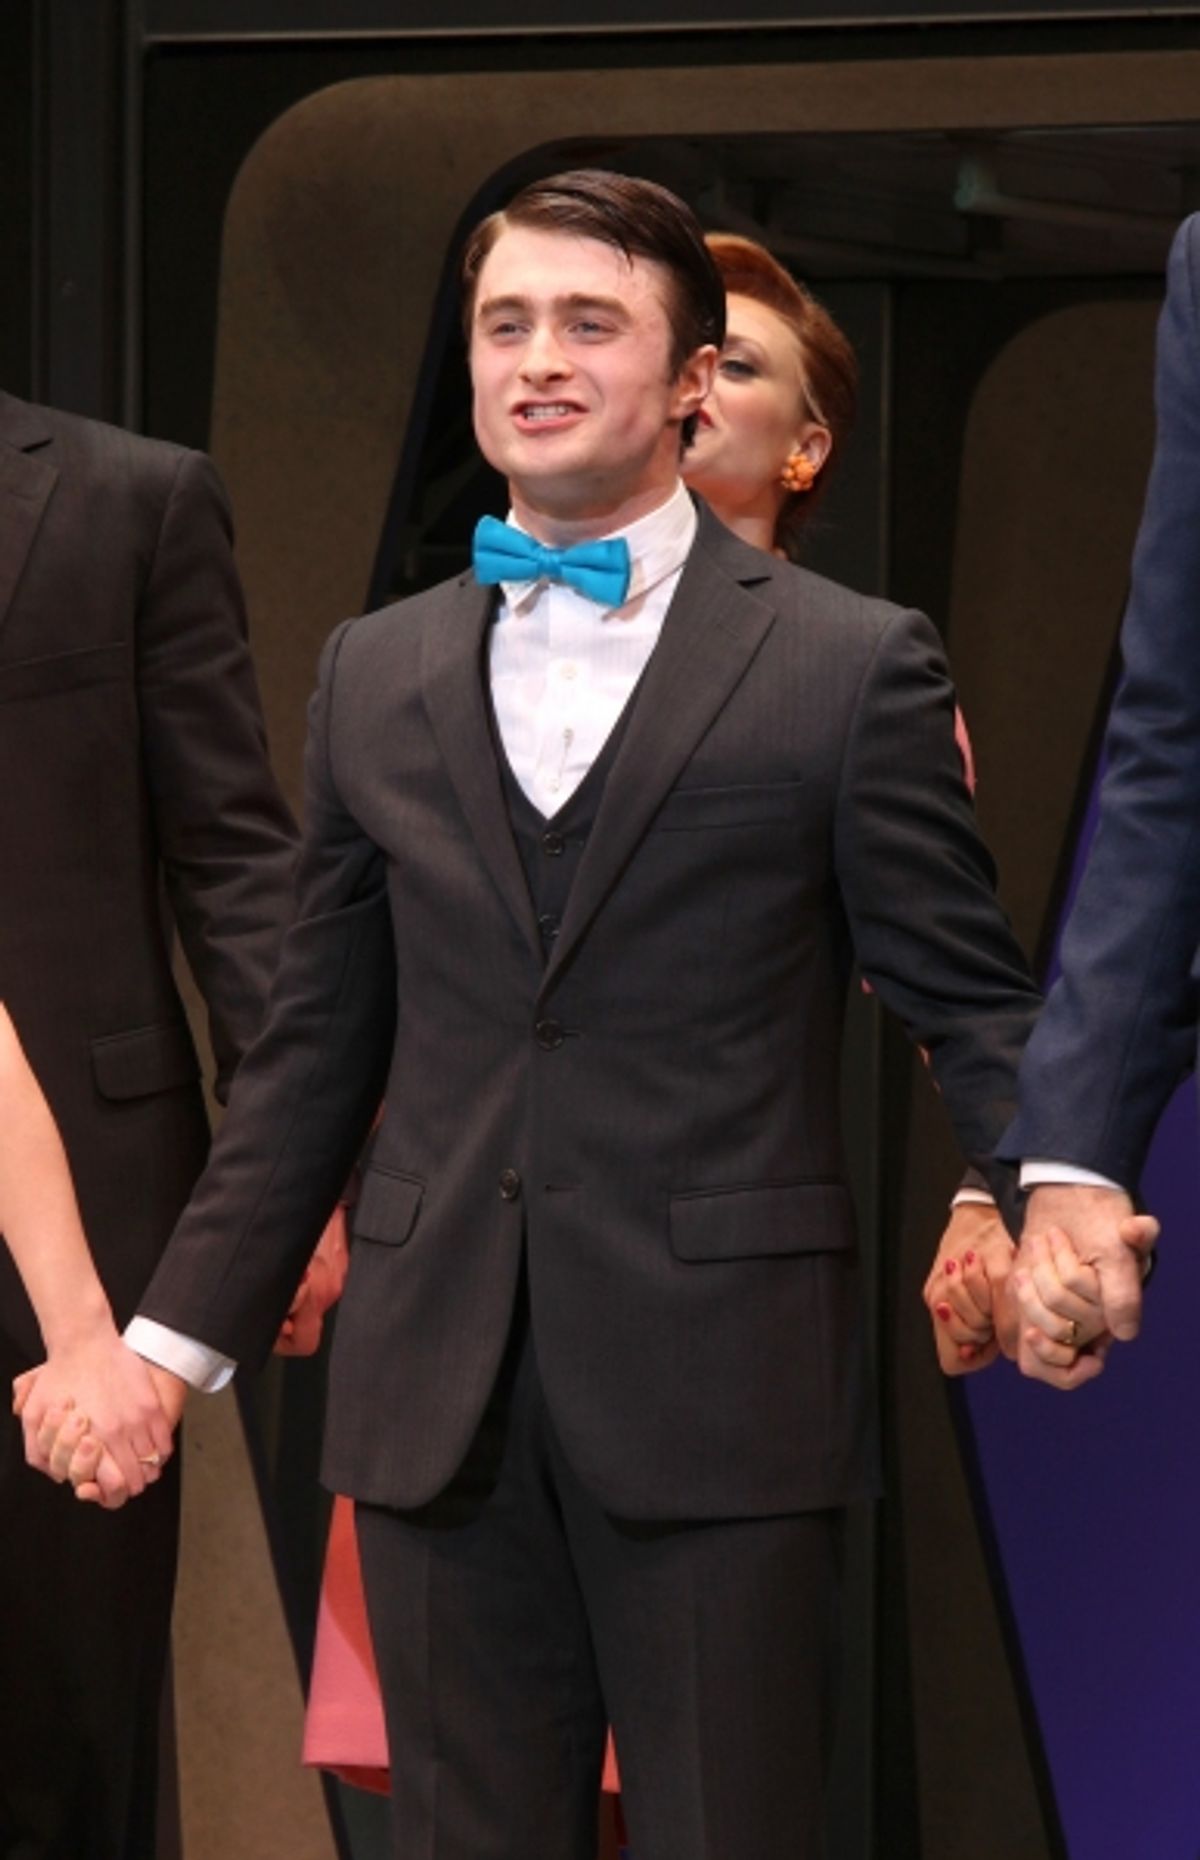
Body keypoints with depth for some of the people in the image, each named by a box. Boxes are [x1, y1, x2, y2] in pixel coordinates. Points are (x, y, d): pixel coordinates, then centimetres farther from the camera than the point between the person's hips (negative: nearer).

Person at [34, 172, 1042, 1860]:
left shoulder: (850, 666, 1)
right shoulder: (375, 675, 14)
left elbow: (973, 1004, -1)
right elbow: (315, 1054, 16)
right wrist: (175, 1340, 11)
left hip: (718, 1398, -4)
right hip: (438, 1396, 4)